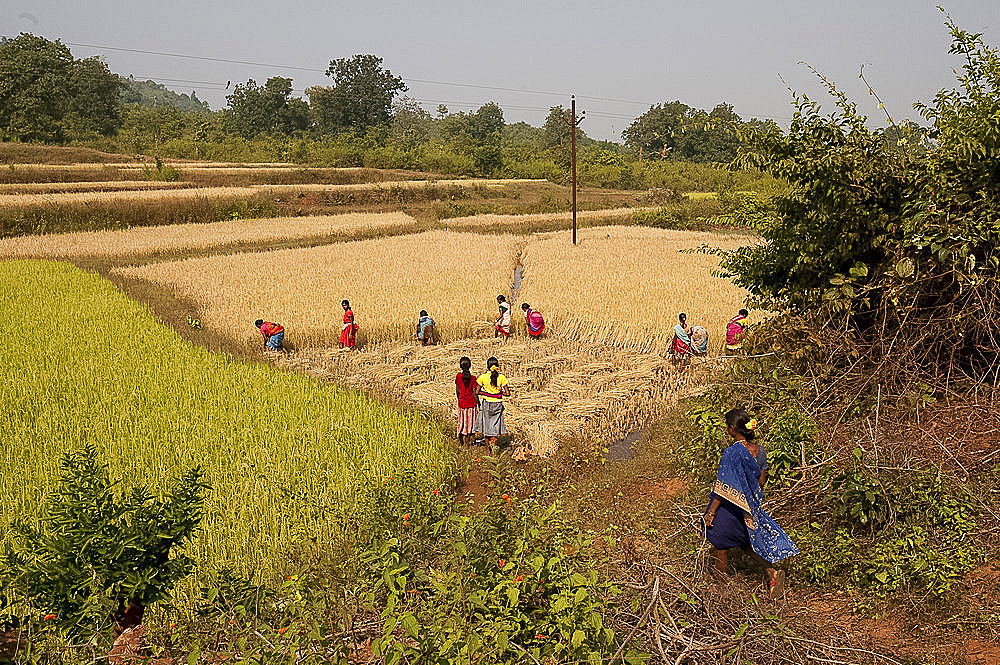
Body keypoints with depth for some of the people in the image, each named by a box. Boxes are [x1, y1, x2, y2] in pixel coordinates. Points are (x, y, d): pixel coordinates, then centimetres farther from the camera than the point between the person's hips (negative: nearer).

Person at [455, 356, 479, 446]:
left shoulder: (459, 376, -7)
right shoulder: (472, 378, -12)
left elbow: (457, 391, -1)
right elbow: (474, 393, -11)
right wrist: (478, 404, -2)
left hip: (462, 402, 2)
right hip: (472, 403, -2)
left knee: (462, 421, 15)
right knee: (471, 422, 9)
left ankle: (461, 440, 22)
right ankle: (469, 441, 13)